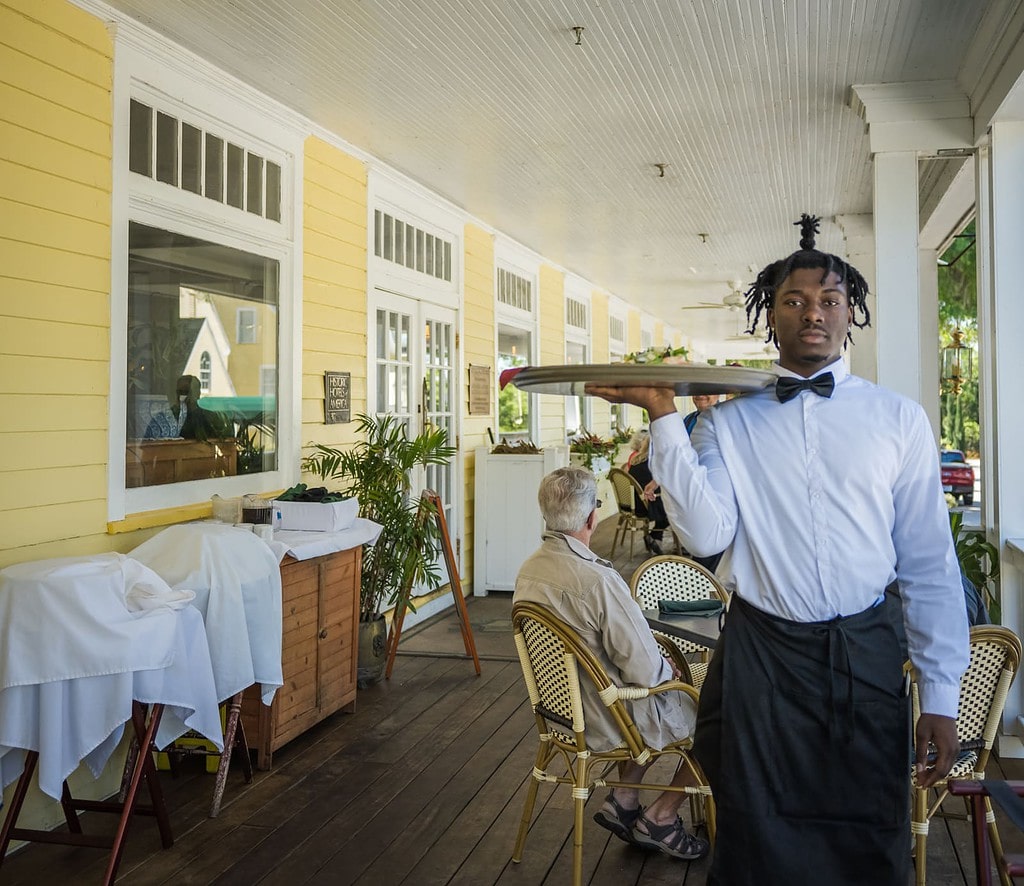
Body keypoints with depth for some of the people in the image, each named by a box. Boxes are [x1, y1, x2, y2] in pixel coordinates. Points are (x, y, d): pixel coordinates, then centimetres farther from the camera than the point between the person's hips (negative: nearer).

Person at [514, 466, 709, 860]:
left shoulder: (528, 571, -5)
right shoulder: (598, 579, -32)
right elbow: (645, 671, -26)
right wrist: (669, 670, -3)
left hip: (562, 704, 8)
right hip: (609, 720, -8)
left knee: (648, 702, 29)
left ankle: (624, 798, 22)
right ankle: (660, 818, 18)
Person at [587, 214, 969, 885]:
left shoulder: (899, 419, 2)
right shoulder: (729, 423, 1)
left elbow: (930, 563, 2)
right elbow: (707, 534, -13)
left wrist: (940, 697, 0)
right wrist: (664, 415, -16)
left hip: (867, 659, 1)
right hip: (759, 656, 0)